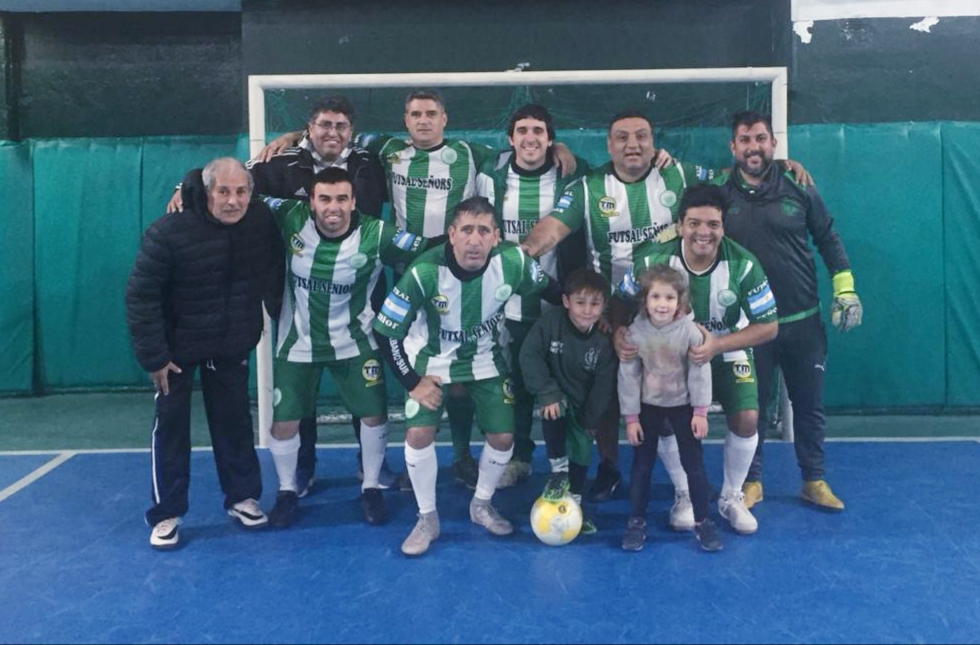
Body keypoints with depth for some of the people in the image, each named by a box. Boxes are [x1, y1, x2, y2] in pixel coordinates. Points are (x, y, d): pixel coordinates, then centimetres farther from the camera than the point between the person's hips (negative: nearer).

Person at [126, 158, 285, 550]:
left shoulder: (262, 222, -13)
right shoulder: (169, 233, -24)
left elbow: (273, 276, 4)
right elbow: (141, 296, -19)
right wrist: (153, 356, -18)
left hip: (233, 346, 3)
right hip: (177, 346, -3)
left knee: (234, 421, 12)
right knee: (171, 425, 4)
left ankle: (242, 497, 27)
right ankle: (166, 514, 16)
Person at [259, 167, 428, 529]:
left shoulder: (376, 236, -21)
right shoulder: (292, 219, -17)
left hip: (353, 342, 0)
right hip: (298, 342, 1)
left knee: (374, 414, 1)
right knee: (284, 421, 3)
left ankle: (371, 489, 26)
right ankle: (287, 491, 30)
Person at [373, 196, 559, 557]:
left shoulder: (513, 262, -24)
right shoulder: (424, 272, -31)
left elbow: (552, 291, -2)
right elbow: (386, 332, -22)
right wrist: (412, 383, -18)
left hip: (486, 361, 2)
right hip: (432, 361, -2)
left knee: (503, 436, -2)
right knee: (418, 434, -16)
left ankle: (482, 505, 28)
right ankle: (428, 519, 8)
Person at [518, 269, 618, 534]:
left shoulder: (604, 340, -18)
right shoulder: (551, 321, -25)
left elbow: (605, 383, -11)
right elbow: (529, 356, -25)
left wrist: (591, 419, -9)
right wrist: (547, 394, -30)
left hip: (584, 401, 2)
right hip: (556, 392, -2)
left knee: (582, 450, 2)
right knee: (554, 413, -33)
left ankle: (576, 501, 25)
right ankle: (558, 471, -11)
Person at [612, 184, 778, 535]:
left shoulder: (743, 265, -27)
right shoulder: (654, 260, -24)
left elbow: (769, 326, -19)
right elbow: (621, 301, -9)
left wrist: (717, 345, -33)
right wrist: (618, 332, -32)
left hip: (729, 351, 0)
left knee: (746, 419, -16)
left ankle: (732, 497, 12)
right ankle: (685, 496, 14)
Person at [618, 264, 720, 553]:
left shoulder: (689, 330, -18)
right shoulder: (635, 332, -15)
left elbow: (700, 372, -10)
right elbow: (628, 377, -9)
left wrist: (700, 411, -10)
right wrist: (630, 417, -7)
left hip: (683, 406, -1)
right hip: (648, 407, 1)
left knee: (694, 464, 4)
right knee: (642, 464, 7)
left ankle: (702, 521, 19)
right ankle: (637, 521, 20)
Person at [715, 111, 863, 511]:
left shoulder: (799, 190, 0)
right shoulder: (720, 196, -3)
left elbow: (828, 240, 7)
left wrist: (845, 288, 2)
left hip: (803, 321, 1)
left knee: (809, 404, 11)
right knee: (751, 405, 9)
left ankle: (814, 481, 27)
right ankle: (752, 481, 25)